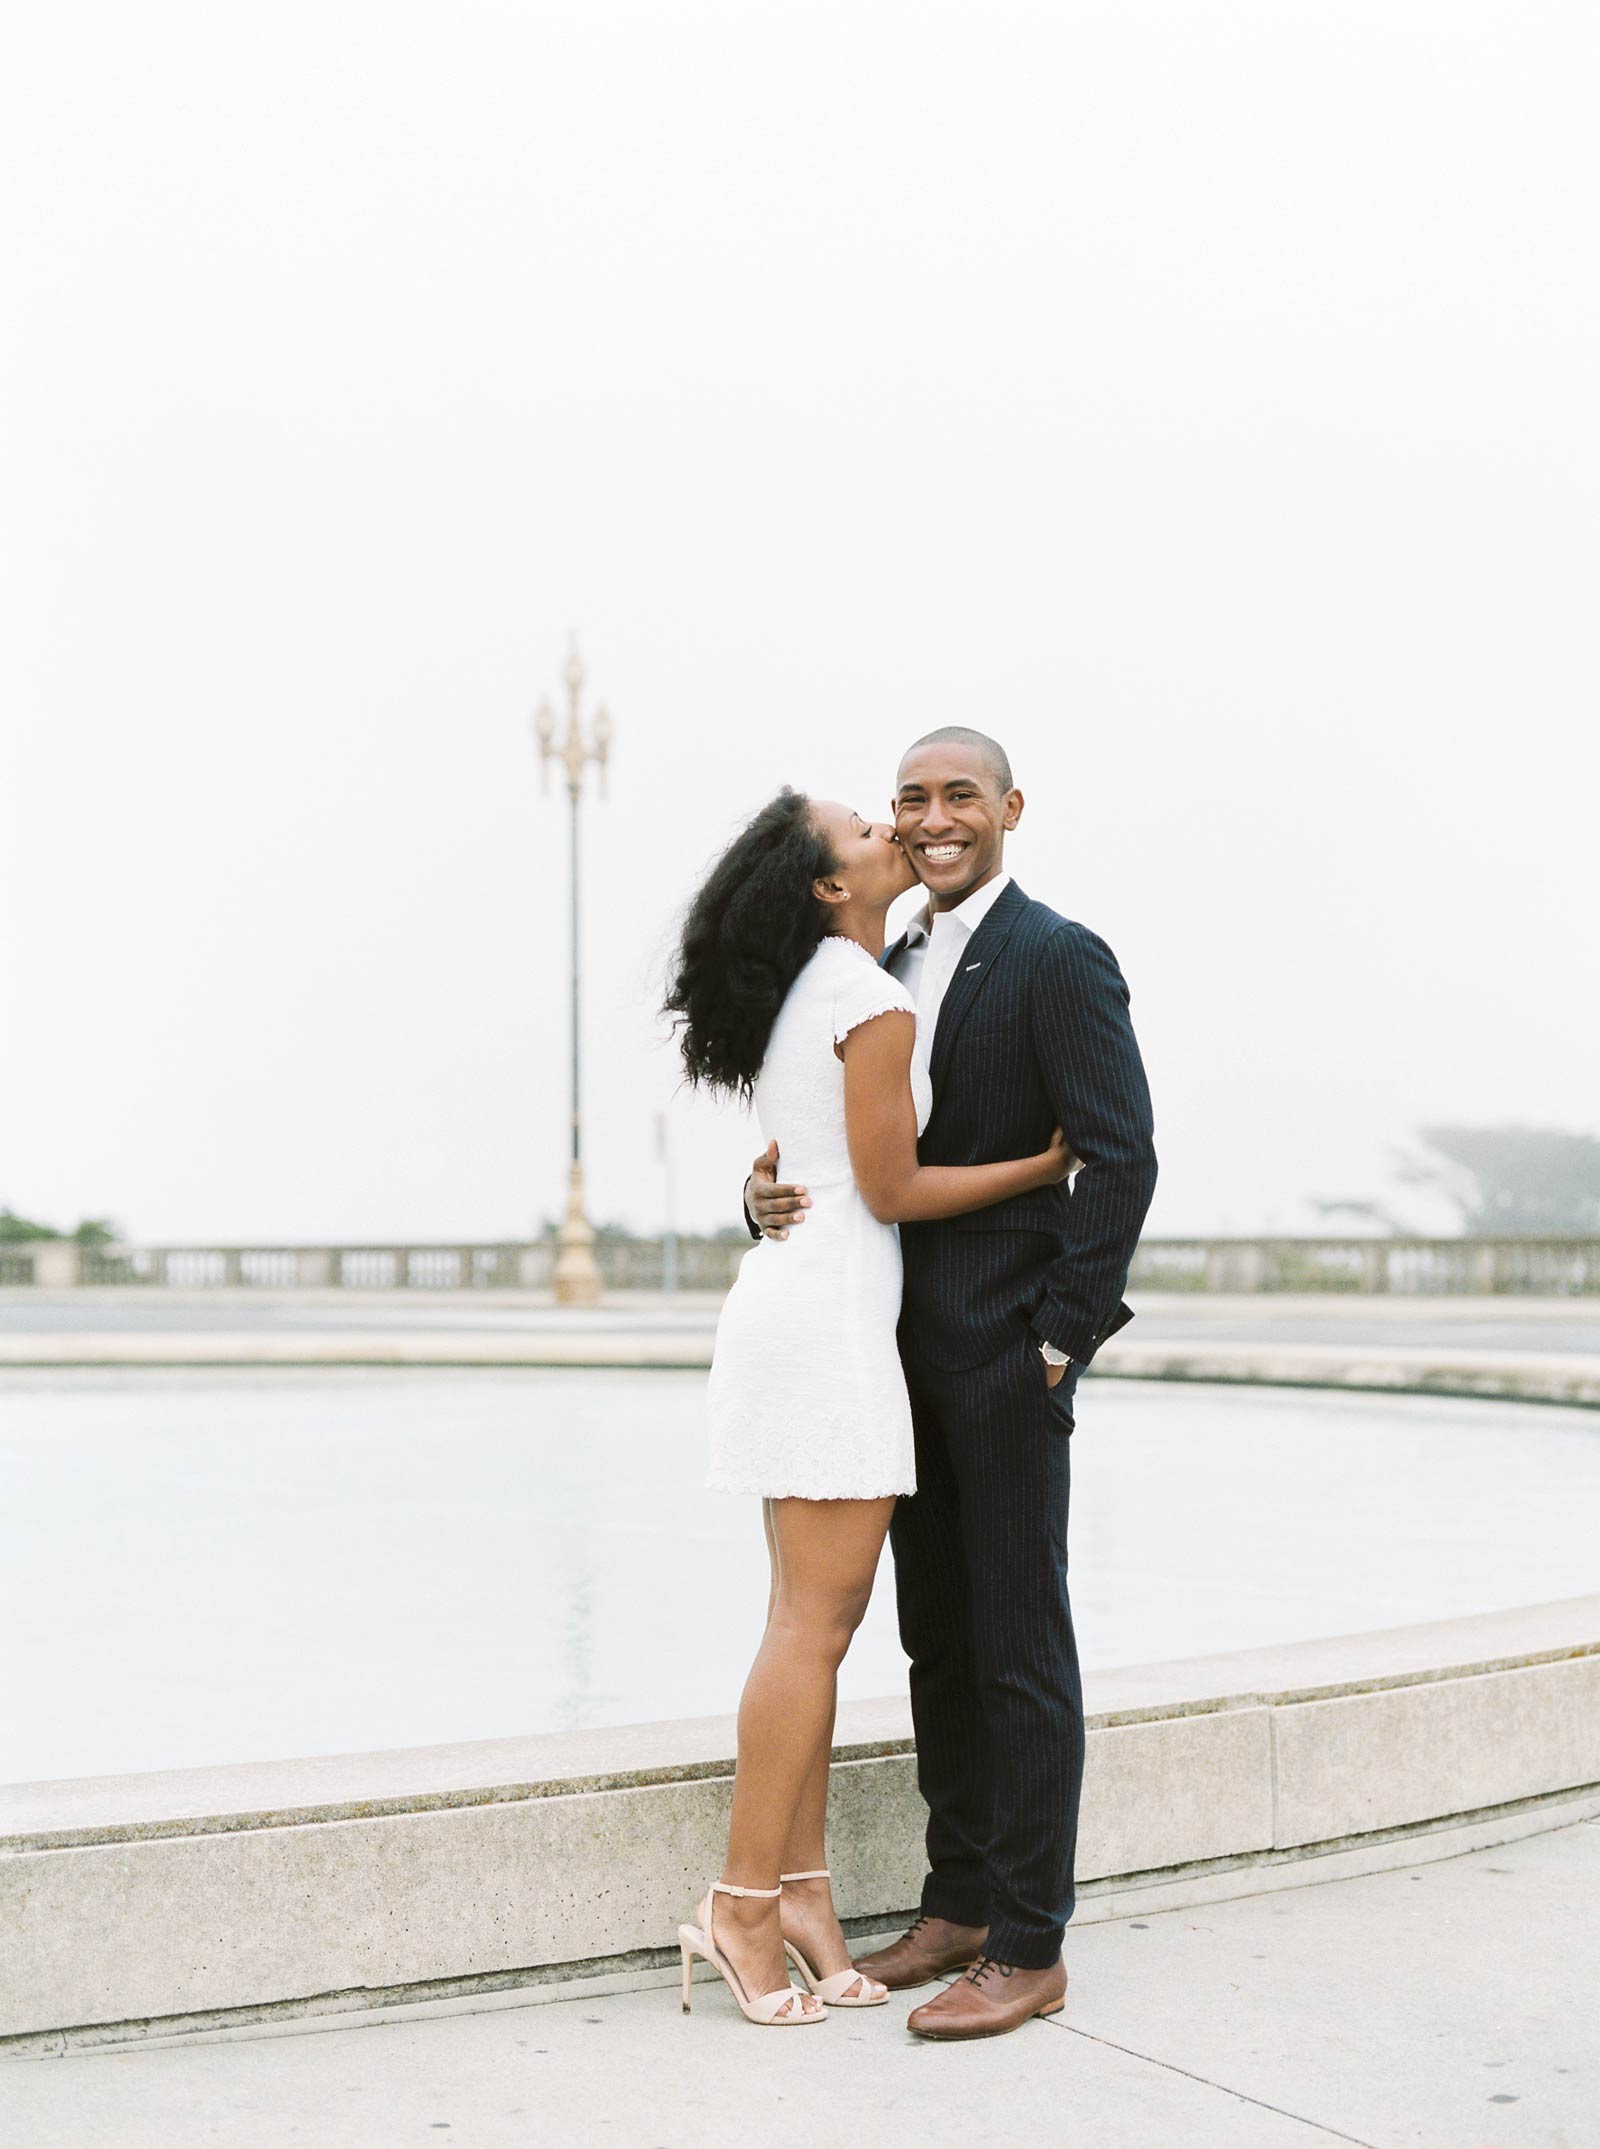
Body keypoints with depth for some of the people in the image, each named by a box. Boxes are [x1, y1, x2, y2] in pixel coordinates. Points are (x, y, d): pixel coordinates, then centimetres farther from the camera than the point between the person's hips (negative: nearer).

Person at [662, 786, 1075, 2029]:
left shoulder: (797, 997, 17)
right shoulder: (873, 1002, -11)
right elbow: (890, 1190, -10)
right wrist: (1047, 1163, -3)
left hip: (786, 1309, 10)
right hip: (830, 1319, -10)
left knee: (813, 1618, 9)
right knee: (817, 1621, -7)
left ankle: (801, 1890, 11)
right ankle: (745, 1903, -4)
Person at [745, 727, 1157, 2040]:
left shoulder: (1058, 960, -8)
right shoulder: (891, 970, 15)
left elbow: (1122, 1159, -13)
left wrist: (1058, 1340, -16)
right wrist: (774, 1193, -5)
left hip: (1009, 1354, -8)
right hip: (910, 1352, 8)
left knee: (1020, 1649, -2)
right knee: (937, 1639, 13)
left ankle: (1030, 1949, 5)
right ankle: (959, 1907, 24)